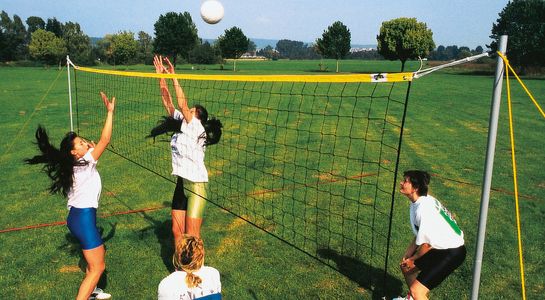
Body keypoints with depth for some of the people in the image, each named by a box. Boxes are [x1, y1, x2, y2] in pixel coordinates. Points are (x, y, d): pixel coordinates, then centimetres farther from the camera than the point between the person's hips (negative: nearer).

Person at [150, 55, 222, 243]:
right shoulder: (182, 127, 9)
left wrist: (173, 78, -18)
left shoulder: (197, 128, -10)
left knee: (192, 238, -3)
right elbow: (168, 103, 8)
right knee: (177, 232, 12)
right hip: (181, 184, 8)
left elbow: (182, 105, -21)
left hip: (196, 185, -8)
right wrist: (161, 76, 4)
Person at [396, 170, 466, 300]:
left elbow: (427, 244, -21)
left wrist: (412, 259, -4)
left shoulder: (424, 209, -29)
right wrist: (407, 256, 6)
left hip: (451, 253, -10)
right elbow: (419, 235, 10)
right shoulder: (417, 202, 1)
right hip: (440, 248, 10)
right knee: (406, 267, 24)